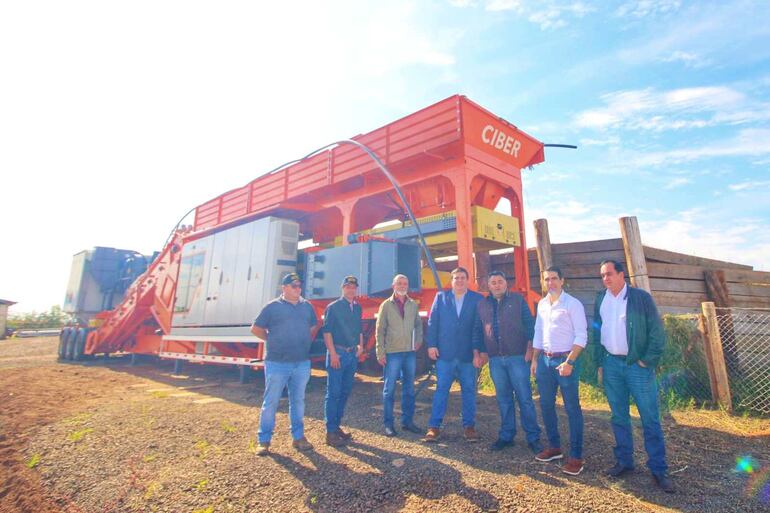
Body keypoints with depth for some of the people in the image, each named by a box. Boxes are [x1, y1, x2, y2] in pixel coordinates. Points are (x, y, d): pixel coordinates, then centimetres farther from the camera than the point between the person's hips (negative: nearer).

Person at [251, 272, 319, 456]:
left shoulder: (307, 306, 8)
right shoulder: (272, 306, -4)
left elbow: (313, 327, 20)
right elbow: (256, 329, 2)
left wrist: (305, 343, 10)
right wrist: (273, 341, 1)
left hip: (302, 363, 4)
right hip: (277, 364, -4)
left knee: (298, 401, 13)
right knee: (271, 402, 4)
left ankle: (298, 437, 25)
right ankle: (264, 440, 17)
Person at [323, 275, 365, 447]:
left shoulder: (357, 308, 12)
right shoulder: (333, 307, -7)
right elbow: (327, 332, -10)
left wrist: (360, 345, 10)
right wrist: (333, 354, -15)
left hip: (352, 354, 7)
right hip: (338, 353, -7)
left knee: (345, 392, 14)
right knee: (333, 393, -1)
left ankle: (337, 426, 26)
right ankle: (330, 432, 7)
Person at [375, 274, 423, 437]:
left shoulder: (413, 304, 7)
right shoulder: (386, 305, -3)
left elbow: (418, 324, 19)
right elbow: (380, 330, -4)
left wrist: (419, 340, 3)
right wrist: (380, 353, -8)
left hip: (410, 352, 4)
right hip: (392, 353, -4)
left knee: (409, 389, 12)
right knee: (389, 390, 3)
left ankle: (407, 421, 25)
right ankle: (388, 424, 14)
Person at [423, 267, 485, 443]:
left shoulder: (477, 299, 2)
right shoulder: (441, 297, 5)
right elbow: (432, 322, 3)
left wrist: (479, 350, -6)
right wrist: (431, 345, -3)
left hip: (468, 353, 0)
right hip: (444, 352, 0)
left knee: (469, 390, 9)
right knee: (441, 389, 4)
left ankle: (469, 426, 23)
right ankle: (434, 427, 12)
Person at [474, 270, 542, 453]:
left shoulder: (518, 300, 1)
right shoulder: (482, 304, 9)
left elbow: (530, 325, -1)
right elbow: (477, 330, 13)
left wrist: (529, 349, -7)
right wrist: (480, 351, 8)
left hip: (517, 357, -3)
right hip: (495, 359, 3)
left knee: (525, 398, 1)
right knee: (503, 399, 12)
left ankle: (533, 437, 15)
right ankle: (506, 436, 23)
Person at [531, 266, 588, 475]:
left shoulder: (573, 304, -8)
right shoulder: (541, 304, 10)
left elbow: (581, 336, -12)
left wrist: (569, 362, -18)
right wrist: (534, 359, 12)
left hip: (565, 360, -6)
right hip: (544, 359, 6)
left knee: (572, 409, 2)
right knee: (546, 405, 13)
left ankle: (576, 457, 13)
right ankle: (554, 447, 29)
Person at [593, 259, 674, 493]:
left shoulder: (641, 297, -7)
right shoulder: (600, 300, 7)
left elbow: (657, 332, -7)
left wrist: (648, 361, -10)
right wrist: (600, 363, 10)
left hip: (637, 365, -4)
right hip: (611, 364, 4)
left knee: (650, 419, 2)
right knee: (619, 417, 12)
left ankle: (658, 469, 15)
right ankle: (624, 461, 25)